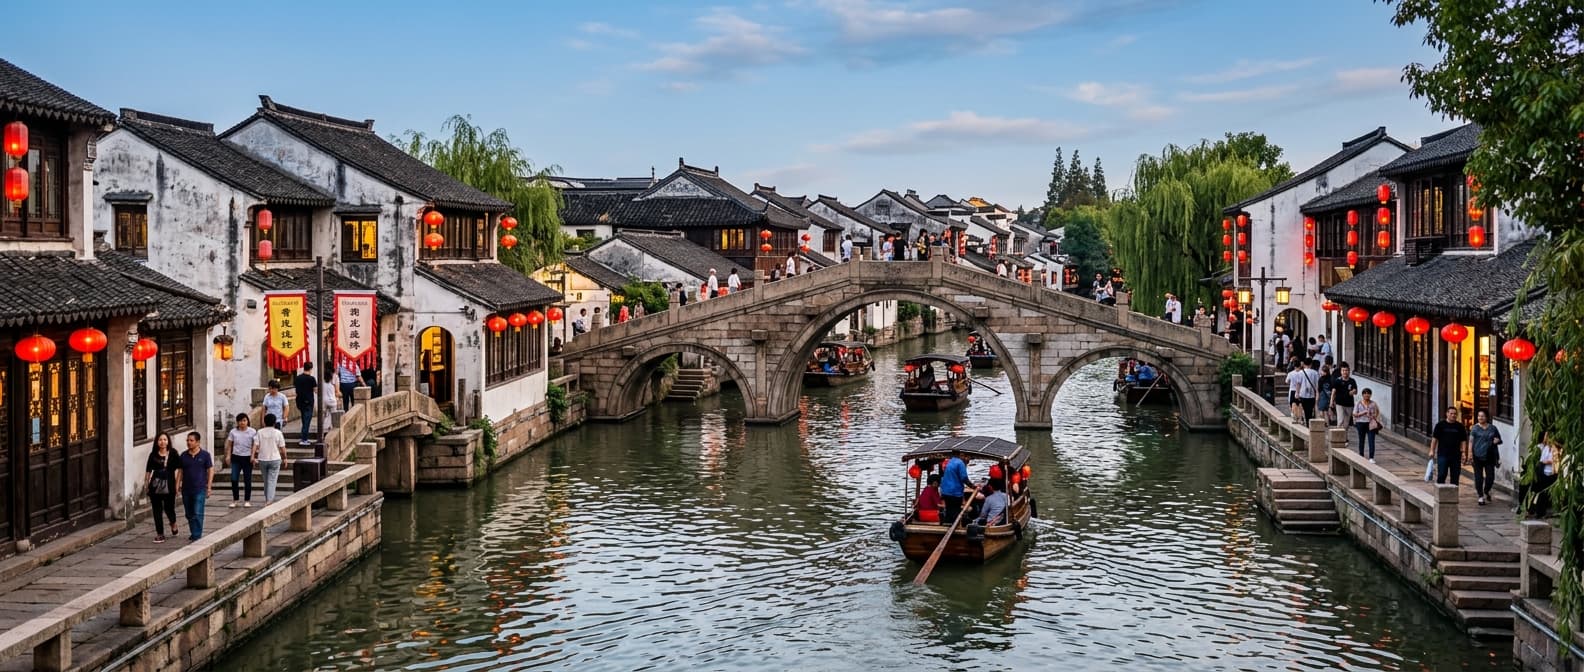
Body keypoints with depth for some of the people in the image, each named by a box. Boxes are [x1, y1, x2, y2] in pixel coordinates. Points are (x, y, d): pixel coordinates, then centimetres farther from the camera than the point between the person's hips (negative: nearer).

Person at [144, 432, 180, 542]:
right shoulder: (153, 455, 4)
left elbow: (179, 468, 1)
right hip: (155, 485, 2)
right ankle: (160, 534, 10)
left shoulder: (173, 453, 0)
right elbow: (148, 470, 9)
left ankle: (173, 523, 34)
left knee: (169, 508, 0)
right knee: (157, 510, 3)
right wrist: (146, 484, 6)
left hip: (169, 485, -2)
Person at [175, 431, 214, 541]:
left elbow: (210, 471, -1)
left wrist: (209, 487, -5)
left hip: (199, 489, -4)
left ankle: (197, 536, -9)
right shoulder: (184, 456, 6)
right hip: (186, 489, 4)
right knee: (189, 514, 12)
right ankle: (193, 533, 25)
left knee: (197, 513, -11)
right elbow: (180, 471, 11)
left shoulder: (205, 455, -3)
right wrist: (177, 486, 5)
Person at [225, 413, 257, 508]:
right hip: (236, 457, 2)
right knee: (234, 479, -1)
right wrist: (228, 455, 0)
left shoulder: (252, 432, -4)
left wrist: (253, 456, -13)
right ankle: (235, 500, 12)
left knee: (247, 480, 3)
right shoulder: (233, 431, 2)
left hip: (247, 458, -2)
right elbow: (229, 444, 7)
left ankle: (247, 500, 13)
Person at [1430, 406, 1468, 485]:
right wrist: (1432, 450, -2)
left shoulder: (1460, 426, 8)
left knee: (1455, 476, 5)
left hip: (1456, 455, 2)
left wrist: (1463, 452, -1)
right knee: (1441, 475, -4)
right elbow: (1434, 438, 3)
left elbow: (1463, 440, 9)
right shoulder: (1440, 425, 3)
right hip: (1442, 455, -2)